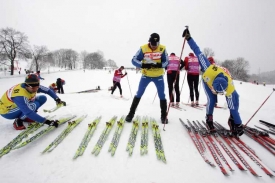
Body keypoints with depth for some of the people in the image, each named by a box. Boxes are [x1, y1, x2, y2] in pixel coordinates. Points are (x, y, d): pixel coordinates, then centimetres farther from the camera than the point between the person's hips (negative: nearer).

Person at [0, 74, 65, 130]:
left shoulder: (33, 87, -17)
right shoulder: (20, 96, -38)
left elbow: (48, 90, -4)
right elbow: (28, 113, -42)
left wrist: (57, 99, -18)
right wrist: (47, 121, -44)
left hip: (16, 107, 8)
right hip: (6, 111, -8)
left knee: (43, 98, -6)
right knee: (34, 105, -32)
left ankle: (25, 117, 5)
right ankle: (18, 121, -9)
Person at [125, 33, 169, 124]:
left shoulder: (162, 49, -10)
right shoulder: (143, 48, -13)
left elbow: (166, 61, -6)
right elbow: (134, 60, -12)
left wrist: (159, 65, -27)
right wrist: (143, 65, -29)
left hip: (158, 76, 1)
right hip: (146, 75, -1)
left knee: (162, 96, 5)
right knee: (139, 94, 2)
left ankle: (164, 116, 22)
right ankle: (131, 113, 15)